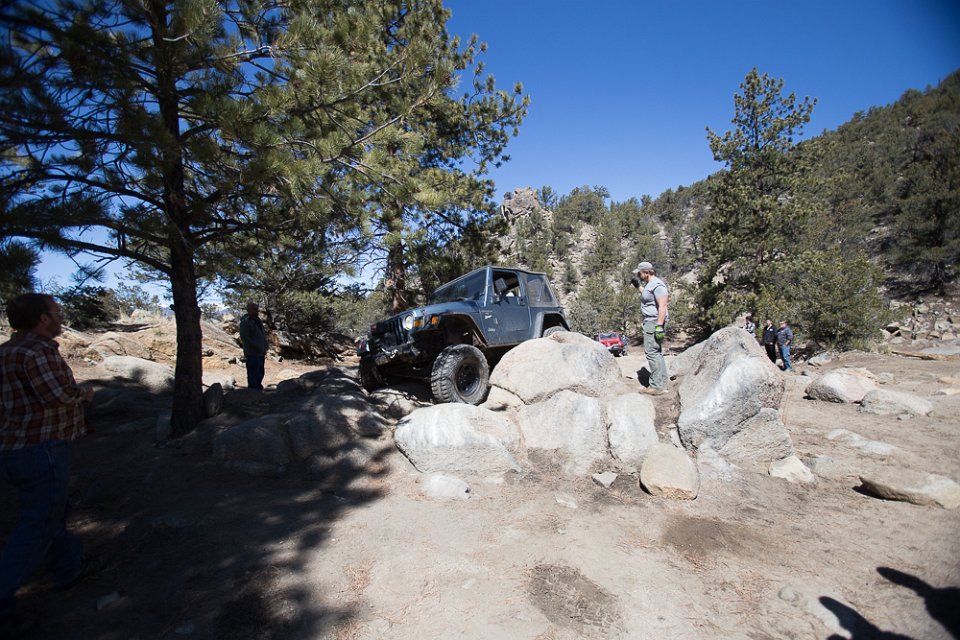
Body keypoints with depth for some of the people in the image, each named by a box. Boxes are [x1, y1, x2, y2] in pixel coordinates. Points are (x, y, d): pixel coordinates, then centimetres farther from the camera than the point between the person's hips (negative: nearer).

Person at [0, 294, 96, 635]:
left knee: (52, 511, 22)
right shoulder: (37, 350, -20)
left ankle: (69, 566, 37)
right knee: (37, 526, 0)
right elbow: (58, 395, -26)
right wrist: (84, 393, -7)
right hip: (41, 451, -10)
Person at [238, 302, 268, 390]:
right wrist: (256, 347, -20)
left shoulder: (258, 321, 13)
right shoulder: (245, 322, -13)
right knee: (253, 375, -4)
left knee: (260, 374, 18)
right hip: (252, 354, -8)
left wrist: (264, 348, 12)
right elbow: (244, 337, -19)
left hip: (261, 353, 8)